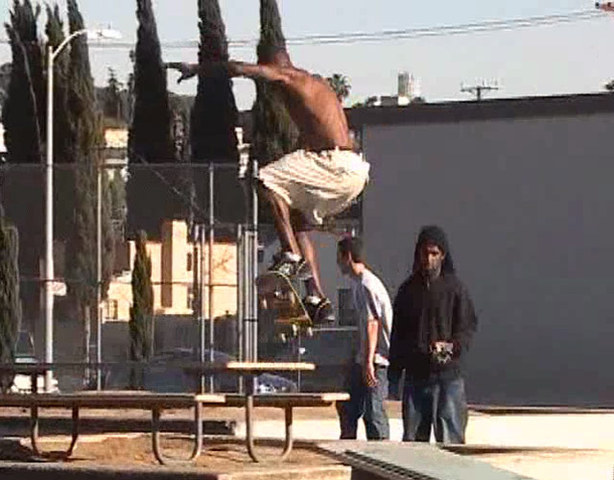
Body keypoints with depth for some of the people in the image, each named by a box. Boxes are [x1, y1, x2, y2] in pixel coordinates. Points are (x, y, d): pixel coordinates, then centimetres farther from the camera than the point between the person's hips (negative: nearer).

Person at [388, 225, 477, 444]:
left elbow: (467, 327, -1)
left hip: (448, 375, -4)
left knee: (450, 438, -8)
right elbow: (397, 334, 15)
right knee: (412, 439, 4)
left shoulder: (454, 288, 1)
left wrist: (452, 346, -22)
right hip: (415, 375, 4)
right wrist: (393, 374, 11)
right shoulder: (408, 289, 12)